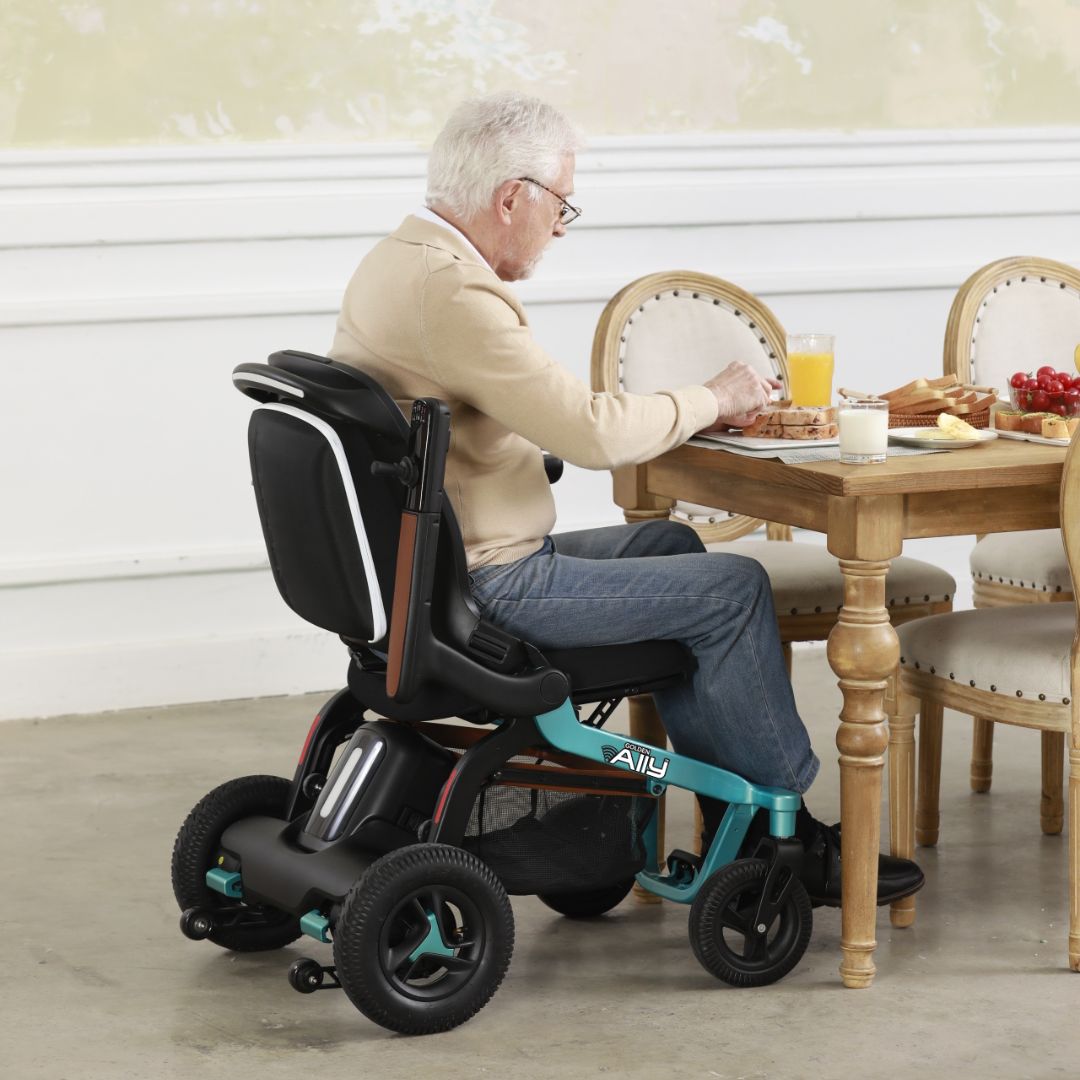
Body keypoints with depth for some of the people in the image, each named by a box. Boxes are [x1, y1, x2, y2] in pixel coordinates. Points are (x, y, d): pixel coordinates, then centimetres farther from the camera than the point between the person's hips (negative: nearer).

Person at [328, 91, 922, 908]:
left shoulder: (400, 260, 10)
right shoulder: (451, 291, -24)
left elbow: (549, 412, 17)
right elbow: (592, 433, -27)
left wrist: (692, 410, 8)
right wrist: (710, 399, -9)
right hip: (482, 590, -11)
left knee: (668, 545, 23)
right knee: (732, 587, -4)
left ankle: (740, 826, 24)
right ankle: (787, 841, 10)